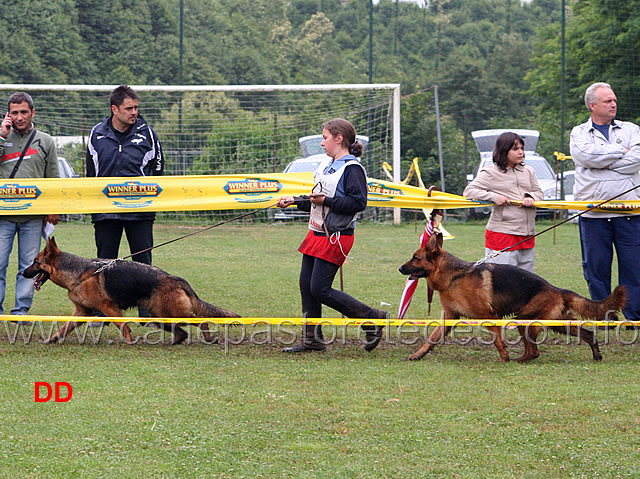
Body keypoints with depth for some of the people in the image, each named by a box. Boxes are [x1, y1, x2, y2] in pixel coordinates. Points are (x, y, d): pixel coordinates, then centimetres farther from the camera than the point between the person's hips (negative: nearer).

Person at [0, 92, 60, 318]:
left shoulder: (45, 142, 10)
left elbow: (53, 179, 12)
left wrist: (53, 210, 5)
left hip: (33, 216, 1)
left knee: (28, 265, 2)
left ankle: (22, 309, 7)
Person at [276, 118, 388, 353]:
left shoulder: (352, 169, -13)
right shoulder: (326, 166, 16)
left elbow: (358, 203, -22)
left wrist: (326, 201, -25)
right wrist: (294, 201, 15)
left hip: (336, 236, -9)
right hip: (317, 233, 9)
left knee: (320, 290, -11)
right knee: (306, 286, 7)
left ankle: (372, 319, -1)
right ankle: (312, 339, 16)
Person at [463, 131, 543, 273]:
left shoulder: (528, 171, 15)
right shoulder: (491, 173, -1)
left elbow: (538, 192, 19)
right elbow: (469, 191, -4)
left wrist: (531, 197, -6)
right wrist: (494, 197, -17)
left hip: (527, 236, 6)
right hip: (502, 233, -6)